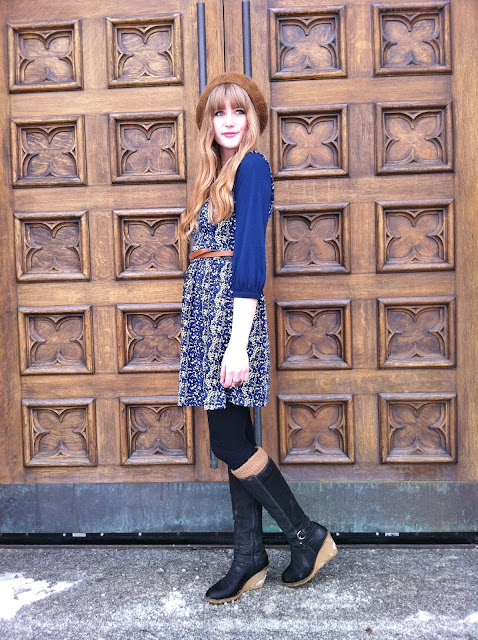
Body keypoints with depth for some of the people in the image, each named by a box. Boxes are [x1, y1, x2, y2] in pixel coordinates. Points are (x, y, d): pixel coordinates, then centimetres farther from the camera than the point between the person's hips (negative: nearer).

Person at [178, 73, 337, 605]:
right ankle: (249, 559, 21)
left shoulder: (252, 167, -6)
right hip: (208, 311, 9)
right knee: (234, 440, 10)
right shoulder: (217, 172, 20)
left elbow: (250, 259, -16)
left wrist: (238, 343, -21)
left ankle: (308, 536, 14)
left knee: (229, 444, -4)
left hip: (231, 312, -9)